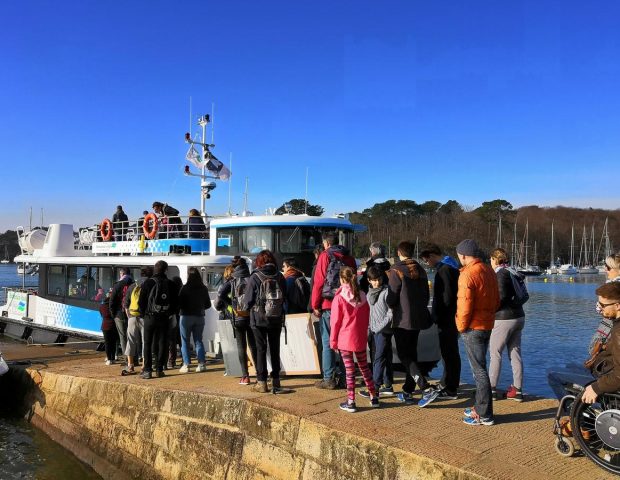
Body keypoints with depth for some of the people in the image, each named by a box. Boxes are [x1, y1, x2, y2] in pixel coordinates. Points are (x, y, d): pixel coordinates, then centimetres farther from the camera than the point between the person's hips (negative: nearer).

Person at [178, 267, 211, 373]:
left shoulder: (185, 288, -12)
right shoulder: (204, 289, 0)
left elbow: (179, 303, -12)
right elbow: (208, 305, 6)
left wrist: (182, 310, 8)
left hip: (186, 316, -4)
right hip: (200, 317, 4)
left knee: (185, 341, 6)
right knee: (198, 340, 11)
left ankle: (186, 365, 3)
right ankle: (202, 363, 5)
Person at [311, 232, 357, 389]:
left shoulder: (325, 256, -6)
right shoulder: (349, 257, 10)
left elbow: (318, 282, -10)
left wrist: (315, 305, -5)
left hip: (328, 306, -5)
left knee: (328, 343, 2)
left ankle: (329, 379, 4)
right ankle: (344, 377, 18)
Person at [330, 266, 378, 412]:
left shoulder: (339, 298, -13)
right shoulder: (362, 296, 1)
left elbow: (335, 322, -9)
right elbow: (367, 318, 8)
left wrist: (333, 341, -1)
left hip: (345, 339, -4)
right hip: (360, 339, 4)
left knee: (349, 369, 2)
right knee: (364, 366, 17)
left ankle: (351, 402, 7)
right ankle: (374, 397, 24)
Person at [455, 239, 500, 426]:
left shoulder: (467, 274, -17)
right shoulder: (489, 271, 9)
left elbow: (465, 305, -19)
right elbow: (496, 301, 15)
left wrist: (461, 326, -7)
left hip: (473, 328, -9)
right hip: (488, 325, 9)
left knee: (479, 370, -2)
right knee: (479, 368, 18)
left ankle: (484, 415, 5)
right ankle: (480, 408, 28)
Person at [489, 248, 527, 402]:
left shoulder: (500, 274, -11)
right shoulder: (514, 273, 13)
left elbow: (501, 297, -20)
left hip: (504, 319, -8)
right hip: (519, 317, 8)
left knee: (495, 353, 1)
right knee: (515, 353, 10)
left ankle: (491, 389, 5)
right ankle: (517, 389, 13)